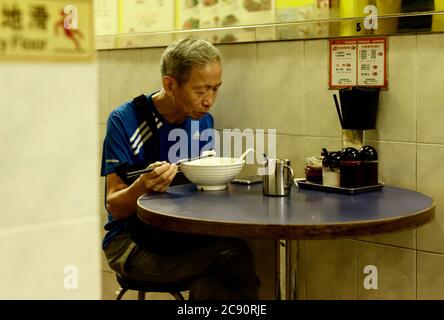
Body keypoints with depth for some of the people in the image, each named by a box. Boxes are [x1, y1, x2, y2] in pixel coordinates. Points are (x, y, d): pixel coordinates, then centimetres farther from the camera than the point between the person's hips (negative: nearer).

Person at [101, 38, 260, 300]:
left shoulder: (203, 121, 6)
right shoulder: (125, 120, -10)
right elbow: (115, 207, -12)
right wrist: (142, 187, -34)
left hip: (186, 236, 4)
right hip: (131, 239, -4)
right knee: (234, 256, -26)